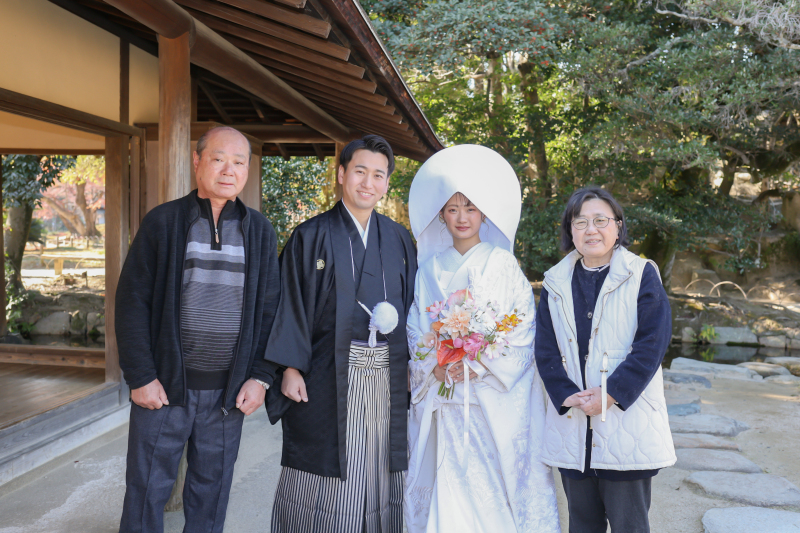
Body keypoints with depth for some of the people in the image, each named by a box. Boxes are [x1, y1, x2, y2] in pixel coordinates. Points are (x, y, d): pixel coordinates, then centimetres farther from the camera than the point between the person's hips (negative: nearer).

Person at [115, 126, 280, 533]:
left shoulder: (260, 232, 6)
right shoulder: (163, 221, 0)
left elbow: (269, 309, 6)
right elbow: (132, 301, -2)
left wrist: (261, 377, -1)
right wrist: (140, 376, -8)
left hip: (229, 392, 2)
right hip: (164, 386, -1)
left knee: (211, 492, 13)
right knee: (147, 491, 8)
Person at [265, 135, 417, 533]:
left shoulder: (399, 239, 11)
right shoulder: (311, 236, 0)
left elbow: (411, 303, 12)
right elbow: (291, 305, -3)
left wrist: (410, 362, 4)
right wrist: (290, 367, -10)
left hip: (387, 376, 3)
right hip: (328, 376, -3)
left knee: (379, 471, 10)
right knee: (325, 472, 4)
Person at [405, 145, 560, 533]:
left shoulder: (503, 265, 3)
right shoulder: (430, 269, 10)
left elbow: (524, 332, -3)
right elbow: (413, 330, 9)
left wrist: (478, 366, -13)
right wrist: (435, 366, -9)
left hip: (494, 403, -2)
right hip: (440, 405, 2)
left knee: (493, 485, -1)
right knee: (445, 485, 2)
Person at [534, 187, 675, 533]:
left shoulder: (642, 276, -1)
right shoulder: (556, 283, 8)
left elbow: (652, 343, -9)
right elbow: (545, 349, 3)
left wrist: (610, 394, -17)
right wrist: (567, 396, -12)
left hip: (626, 422, -3)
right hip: (571, 424, 3)